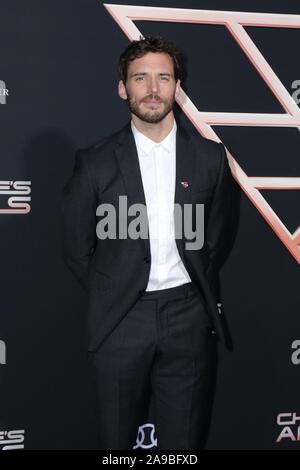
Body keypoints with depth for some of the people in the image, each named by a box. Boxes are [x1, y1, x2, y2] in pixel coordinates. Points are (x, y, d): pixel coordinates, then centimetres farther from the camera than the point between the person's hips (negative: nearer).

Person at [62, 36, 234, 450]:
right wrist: (110, 297, 7)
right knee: (117, 437, 12)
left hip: (189, 315, 1)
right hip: (121, 320, -1)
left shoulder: (210, 156, 0)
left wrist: (194, 288, 11)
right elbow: (77, 249, 3)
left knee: (185, 437, 12)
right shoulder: (96, 162, -5)